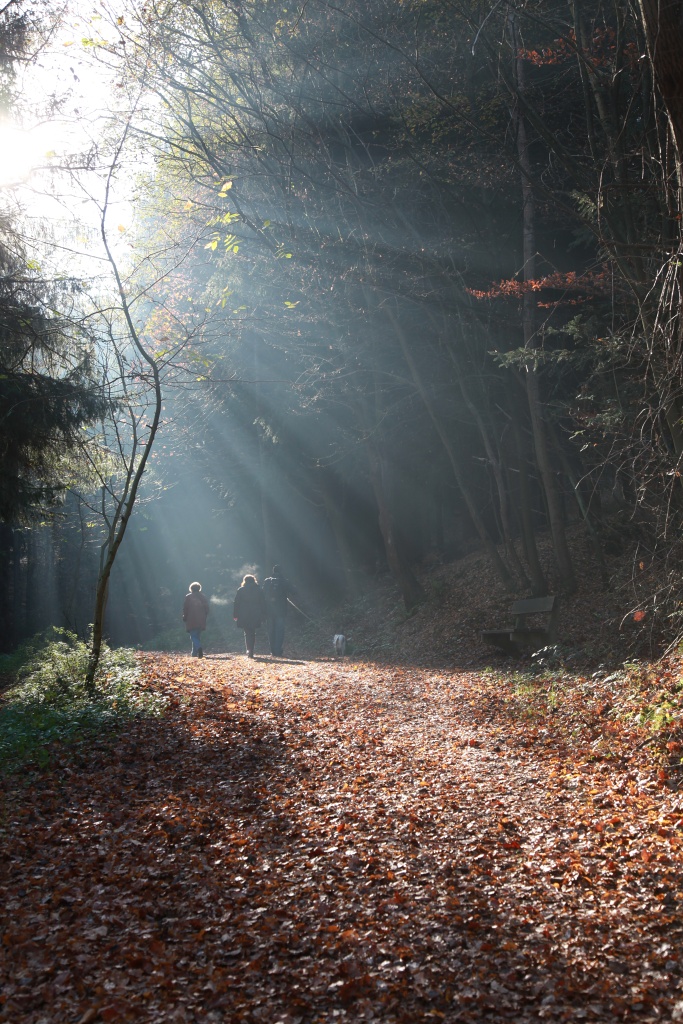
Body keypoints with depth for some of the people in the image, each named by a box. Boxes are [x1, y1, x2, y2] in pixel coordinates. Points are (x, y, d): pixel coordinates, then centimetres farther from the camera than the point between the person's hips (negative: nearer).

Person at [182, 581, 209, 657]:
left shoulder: (188, 597, -3)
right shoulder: (202, 597, 7)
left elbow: (185, 608, -5)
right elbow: (207, 608, 7)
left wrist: (184, 617, 5)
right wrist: (204, 616, 16)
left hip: (191, 621, -4)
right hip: (201, 621, 4)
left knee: (193, 636, -5)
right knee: (198, 636, 14)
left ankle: (199, 648, -31)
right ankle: (195, 653, 16)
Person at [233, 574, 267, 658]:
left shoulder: (241, 590, 2)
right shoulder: (259, 590, 6)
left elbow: (236, 603, 1)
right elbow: (263, 604, 7)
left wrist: (235, 615, 4)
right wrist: (263, 615, 11)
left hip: (244, 616, -2)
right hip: (255, 616, 2)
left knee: (247, 633, 0)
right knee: (252, 633, 13)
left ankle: (249, 650, -17)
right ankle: (251, 651, 13)